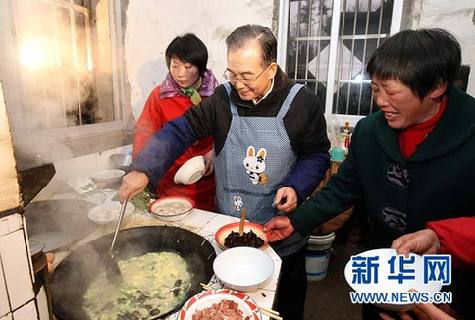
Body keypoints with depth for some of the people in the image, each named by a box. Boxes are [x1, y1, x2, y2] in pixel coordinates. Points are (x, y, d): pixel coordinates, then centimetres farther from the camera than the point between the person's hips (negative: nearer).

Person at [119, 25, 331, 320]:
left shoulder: (302, 102, -12)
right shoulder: (223, 98, -9)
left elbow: (317, 154, -4)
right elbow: (181, 131, -10)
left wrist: (296, 187, -20)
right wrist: (144, 169, -23)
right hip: (229, 230, 2)